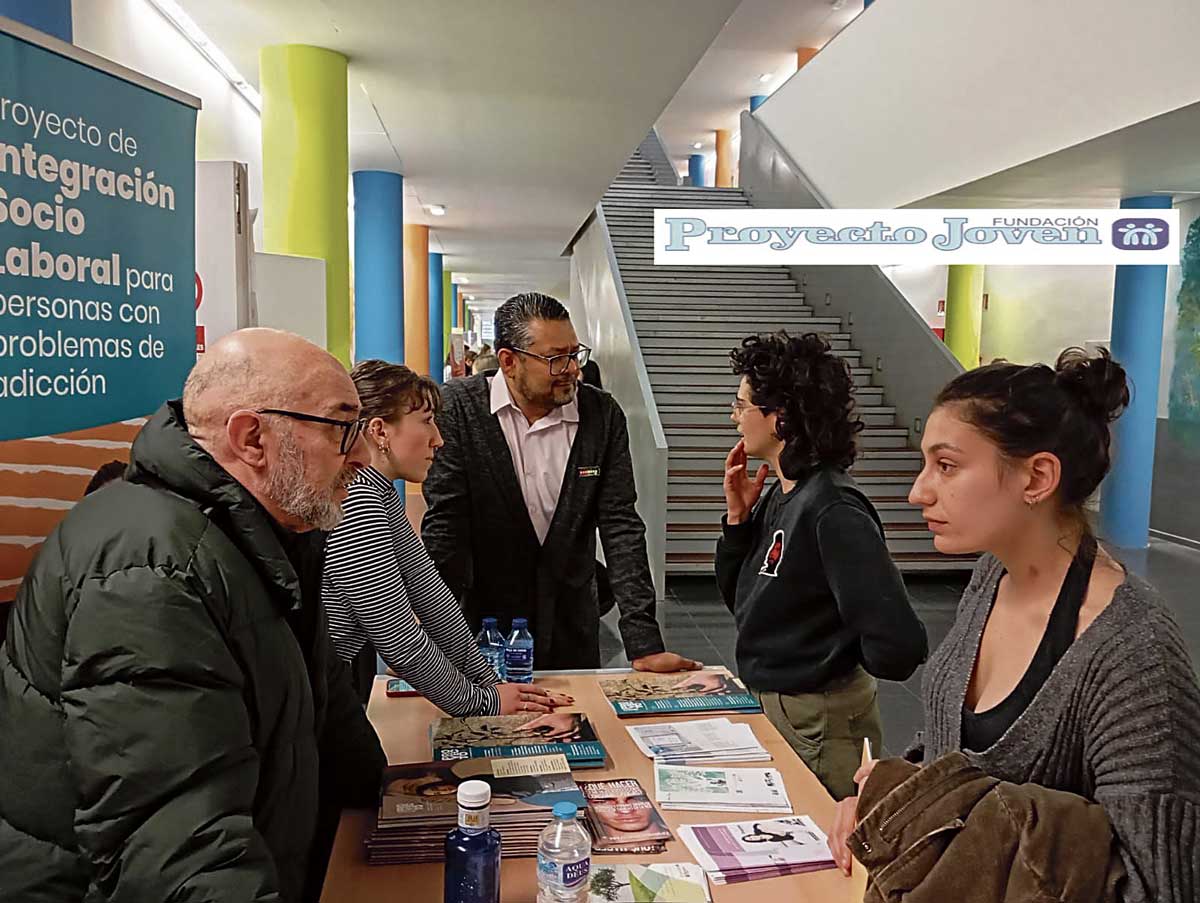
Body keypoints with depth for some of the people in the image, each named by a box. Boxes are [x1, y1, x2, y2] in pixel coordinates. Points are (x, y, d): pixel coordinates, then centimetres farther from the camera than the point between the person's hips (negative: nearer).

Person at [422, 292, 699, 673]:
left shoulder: (603, 416, -6)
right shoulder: (459, 407, -12)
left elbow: (621, 527, -8)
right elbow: (443, 525, -12)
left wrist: (645, 644, -14)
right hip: (480, 622, -2)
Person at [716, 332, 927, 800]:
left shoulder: (833, 511, -25)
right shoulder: (780, 495, 1)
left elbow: (898, 645, -30)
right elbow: (740, 600, 10)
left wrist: (842, 668, -10)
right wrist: (737, 516, -4)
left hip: (819, 721, -8)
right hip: (772, 705, 9)